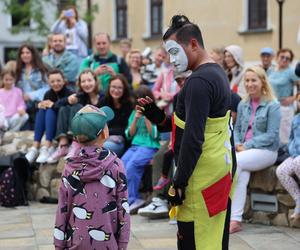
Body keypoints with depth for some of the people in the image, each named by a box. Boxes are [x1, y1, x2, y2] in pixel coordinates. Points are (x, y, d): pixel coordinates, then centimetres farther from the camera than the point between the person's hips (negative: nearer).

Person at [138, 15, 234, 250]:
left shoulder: (198, 81, -17)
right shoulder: (218, 73, 14)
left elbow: (193, 139, -22)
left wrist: (179, 183, -16)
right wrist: (158, 116, 8)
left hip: (201, 177, -10)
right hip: (220, 171, 10)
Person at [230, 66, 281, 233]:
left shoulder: (273, 105, -5)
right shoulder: (243, 105, 12)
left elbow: (271, 135, -10)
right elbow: (237, 129, 18)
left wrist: (247, 145, -16)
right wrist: (237, 144, -4)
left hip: (266, 151, -4)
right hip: (244, 150, 4)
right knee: (242, 174, -29)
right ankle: (236, 220, -34)